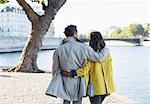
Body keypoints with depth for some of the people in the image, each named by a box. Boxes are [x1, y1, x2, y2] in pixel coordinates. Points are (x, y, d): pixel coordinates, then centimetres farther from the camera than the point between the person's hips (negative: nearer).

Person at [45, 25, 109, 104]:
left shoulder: (58, 50, -6)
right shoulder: (83, 47, -13)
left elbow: (55, 69, 1)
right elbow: (98, 58, -8)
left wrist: (56, 83, 16)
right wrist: (106, 49, 13)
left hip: (64, 82, 2)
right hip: (78, 82, -2)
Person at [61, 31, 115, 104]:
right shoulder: (107, 54, 3)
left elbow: (85, 69, -24)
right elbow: (109, 71, 8)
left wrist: (70, 73, -23)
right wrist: (108, 87, 16)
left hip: (95, 88, -6)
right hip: (105, 87, 6)